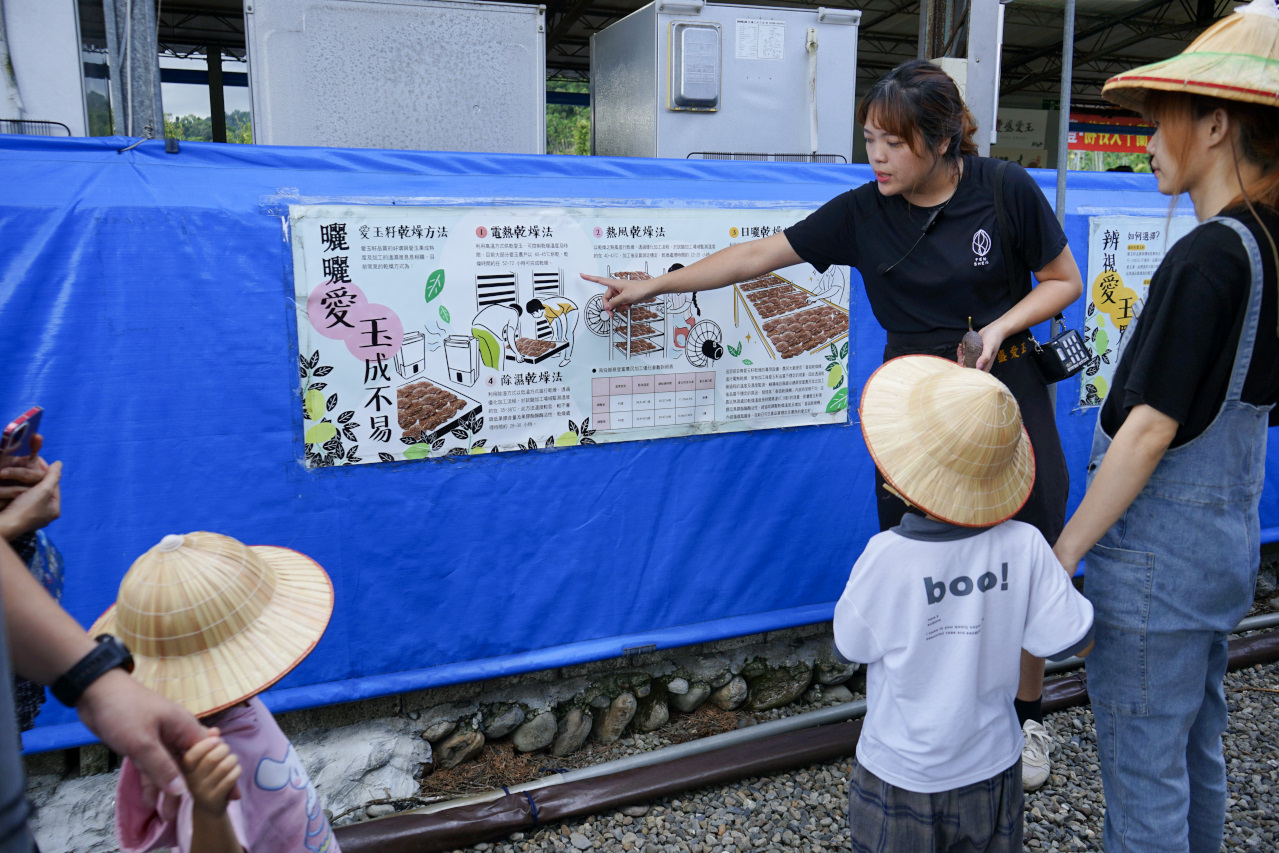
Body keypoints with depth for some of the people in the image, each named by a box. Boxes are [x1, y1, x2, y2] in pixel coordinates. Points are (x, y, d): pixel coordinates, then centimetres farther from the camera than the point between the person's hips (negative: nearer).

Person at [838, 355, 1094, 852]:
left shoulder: (887, 557, -27)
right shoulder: (1025, 546, -18)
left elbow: (851, 648, -10)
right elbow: (1074, 642, -7)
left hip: (902, 778, -3)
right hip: (992, 770, 3)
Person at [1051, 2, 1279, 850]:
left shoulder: (1207, 255, -19)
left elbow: (1150, 428, -21)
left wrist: (1064, 553, -16)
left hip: (1160, 544, -9)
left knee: (1142, 761, 5)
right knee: (1197, 743, 23)